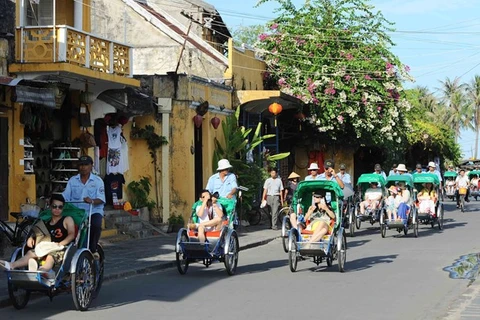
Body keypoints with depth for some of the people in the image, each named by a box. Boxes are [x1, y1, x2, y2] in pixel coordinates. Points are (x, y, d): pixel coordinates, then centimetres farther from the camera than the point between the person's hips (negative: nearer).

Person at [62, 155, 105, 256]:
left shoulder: (97, 180, 6)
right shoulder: (72, 180, 14)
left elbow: (101, 199, -6)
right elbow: (65, 197, 7)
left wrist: (92, 201, -28)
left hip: (93, 211, -2)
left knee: (96, 225, -33)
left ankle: (92, 249, -14)